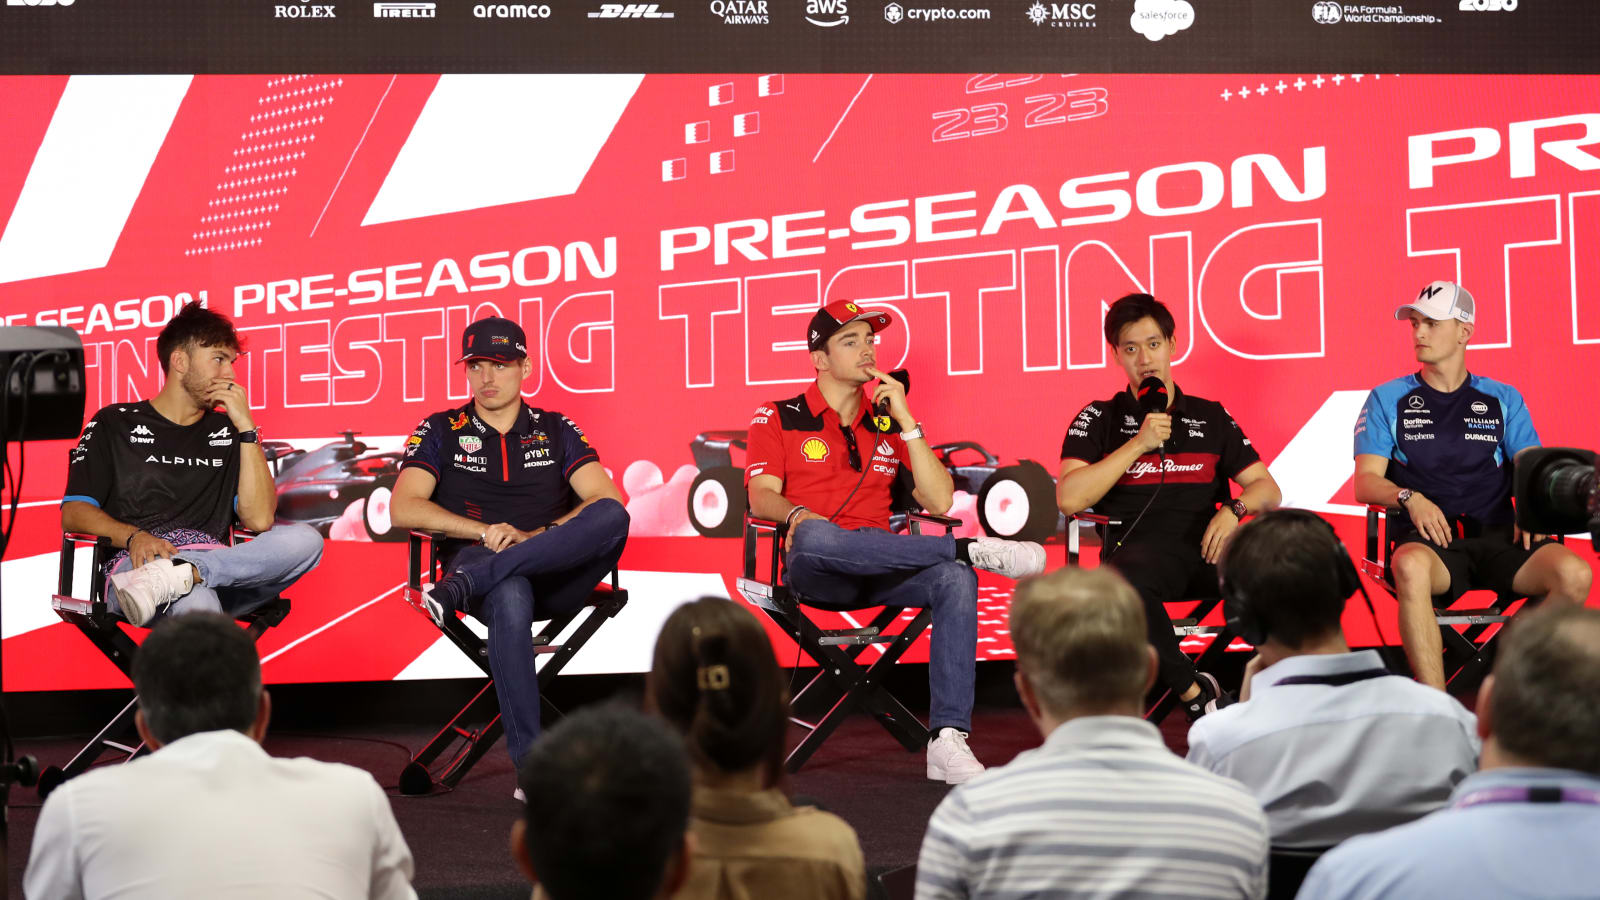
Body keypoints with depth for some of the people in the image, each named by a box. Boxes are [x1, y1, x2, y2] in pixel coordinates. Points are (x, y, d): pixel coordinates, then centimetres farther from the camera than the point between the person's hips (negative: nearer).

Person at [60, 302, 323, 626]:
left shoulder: (227, 432, 23)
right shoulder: (115, 424, 18)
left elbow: (259, 520, 8)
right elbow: (73, 513, 8)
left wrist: (246, 427, 6)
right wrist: (134, 536, -12)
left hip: (218, 567, 5)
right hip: (137, 561, -5)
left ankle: (169, 576, -39)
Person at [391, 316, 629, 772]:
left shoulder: (556, 431, 18)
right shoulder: (440, 431, 16)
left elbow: (608, 504, 5)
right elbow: (404, 509, 3)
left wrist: (534, 537, -12)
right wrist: (486, 532, -10)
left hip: (555, 575, 2)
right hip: (476, 558, -1)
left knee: (611, 516, -31)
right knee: (510, 593, -41)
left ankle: (466, 583, -37)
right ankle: (530, 763, -44)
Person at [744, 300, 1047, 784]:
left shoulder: (887, 425, 19)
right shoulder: (778, 418, 11)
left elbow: (939, 502, 8)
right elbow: (761, 497, -2)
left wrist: (904, 420, 3)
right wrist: (798, 514, -25)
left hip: (880, 572, 3)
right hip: (814, 572, -3)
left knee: (955, 578, -29)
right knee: (817, 537, -40)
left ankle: (948, 738, -35)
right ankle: (971, 547, -28)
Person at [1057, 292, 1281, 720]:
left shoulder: (1210, 417, 21)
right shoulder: (1100, 419, 14)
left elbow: (1268, 489, 18)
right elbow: (1069, 499, -1)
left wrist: (1234, 509, -6)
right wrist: (1139, 443, -3)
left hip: (1205, 546, 2)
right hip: (1141, 546, -2)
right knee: (1123, 581, -40)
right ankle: (1196, 693, -24)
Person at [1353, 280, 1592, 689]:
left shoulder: (1503, 400, 19)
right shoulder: (1388, 400, 14)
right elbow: (1365, 482, 5)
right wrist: (1410, 498, -16)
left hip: (1497, 536, 2)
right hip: (1427, 537, -2)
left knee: (1574, 573, -29)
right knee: (1412, 568, -40)